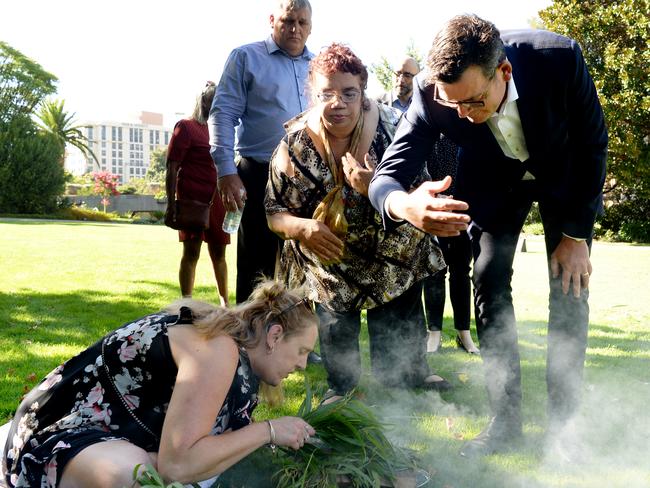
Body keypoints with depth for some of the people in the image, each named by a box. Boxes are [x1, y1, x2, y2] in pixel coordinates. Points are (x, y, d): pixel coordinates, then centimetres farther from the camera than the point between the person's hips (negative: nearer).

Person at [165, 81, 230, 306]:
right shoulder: (186, 127, -2)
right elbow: (172, 167, -6)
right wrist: (171, 204, -13)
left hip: (217, 200, 6)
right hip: (193, 200, -6)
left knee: (218, 252, 9)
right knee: (191, 251, -3)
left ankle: (225, 302, 18)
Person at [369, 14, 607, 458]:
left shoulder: (560, 59, -36)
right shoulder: (432, 93, -33)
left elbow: (594, 144, -21)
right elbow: (387, 176, -32)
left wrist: (576, 235, -18)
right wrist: (406, 205, -58)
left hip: (565, 176, -1)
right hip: (496, 181, 1)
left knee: (570, 289, -6)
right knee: (488, 283, -7)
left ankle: (563, 419, 5)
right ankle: (506, 418, 3)